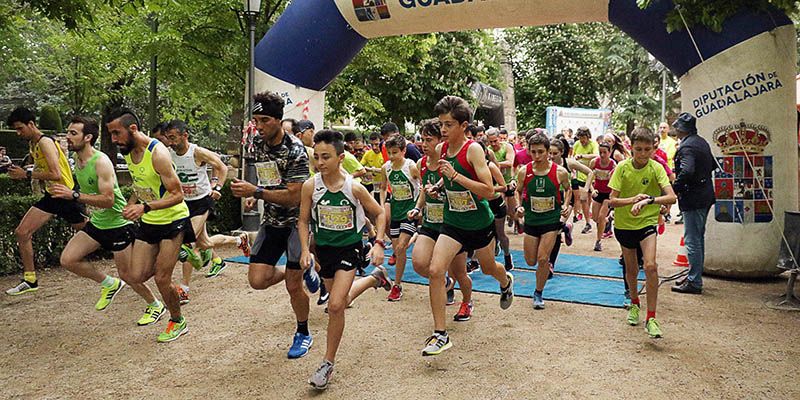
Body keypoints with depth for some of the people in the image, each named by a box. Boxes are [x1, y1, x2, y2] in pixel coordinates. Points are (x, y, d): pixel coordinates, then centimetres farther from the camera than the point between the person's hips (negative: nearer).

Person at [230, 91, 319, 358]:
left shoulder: (295, 150, -21)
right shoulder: (258, 144, 2)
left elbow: (293, 197, -25)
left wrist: (256, 192, -31)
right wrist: (254, 195, 4)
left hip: (296, 220, -6)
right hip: (272, 221, 6)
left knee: (293, 285, -1)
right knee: (257, 280, -5)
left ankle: (303, 334, 25)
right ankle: (303, 270, 24)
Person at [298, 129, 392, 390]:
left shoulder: (354, 187, -17)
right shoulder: (310, 186, -12)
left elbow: (379, 213, -2)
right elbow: (303, 220, 0)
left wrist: (379, 244, -11)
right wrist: (305, 250, -12)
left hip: (349, 248, -4)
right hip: (324, 249, 4)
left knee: (335, 305, -15)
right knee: (340, 301, 20)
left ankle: (328, 362, 4)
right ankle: (374, 278, 50)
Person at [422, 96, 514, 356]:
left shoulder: (473, 149, -20)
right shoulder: (440, 149, -3)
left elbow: (489, 191, -26)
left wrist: (455, 176, -31)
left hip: (480, 223, -3)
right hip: (452, 222, 4)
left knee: (488, 268, 20)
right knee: (435, 271, -14)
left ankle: (506, 282, 60)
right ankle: (440, 334, -5)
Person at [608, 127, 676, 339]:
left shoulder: (656, 168, -11)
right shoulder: (622, 167, -10)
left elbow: (671, 197, -22)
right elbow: (613, 201, -13)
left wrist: (648, 200, -38)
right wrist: (633, 199, -31)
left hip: (647, 222, -1)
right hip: (624, 224, 2)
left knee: (650, 266, -19)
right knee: (631, 268, 16)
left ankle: (651, 318, -10)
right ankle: (634, 304, 43)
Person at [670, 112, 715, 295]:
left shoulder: (686, 146, -18)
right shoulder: (702, 142, 11)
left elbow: (686, 172, -32)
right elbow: (712, 165, 22)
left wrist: (673, 189, -23)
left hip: (693, 198, -10)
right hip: (705, 196, 10)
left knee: (692, 240, -4)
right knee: (699, 238, 18)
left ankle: (694, 283, 2)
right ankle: (695, 277, 29)